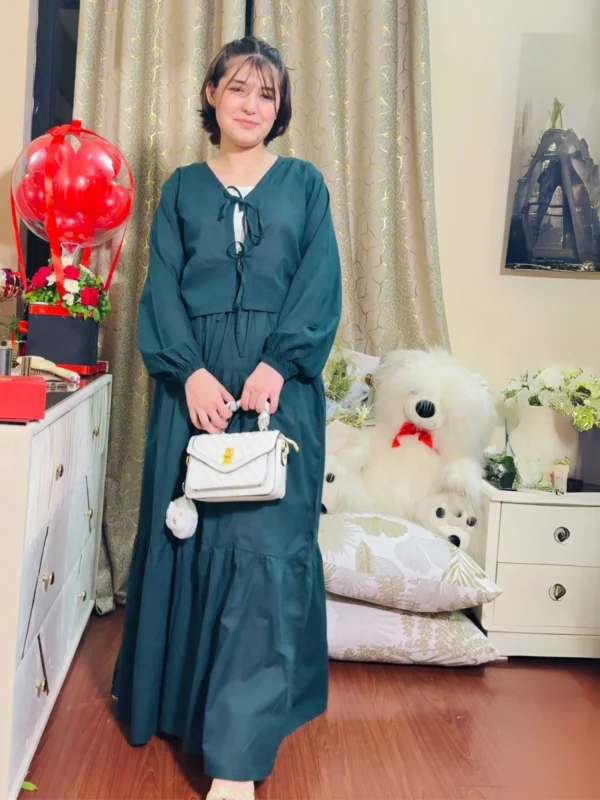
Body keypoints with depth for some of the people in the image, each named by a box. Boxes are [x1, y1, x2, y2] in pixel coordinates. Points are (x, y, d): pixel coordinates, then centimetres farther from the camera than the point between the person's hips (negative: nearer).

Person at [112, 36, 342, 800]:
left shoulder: (304, 184, 12)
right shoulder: (182, 188, 14)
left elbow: (320, 286, 1)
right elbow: (162, 289, 4)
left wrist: (278, 365, -14)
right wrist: (190, 371, -13)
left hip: (281, 386, -1)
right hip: (196, 382, 2)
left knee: (268, 545, -8)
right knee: (188, 534, 5)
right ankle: (177, 696, 26)